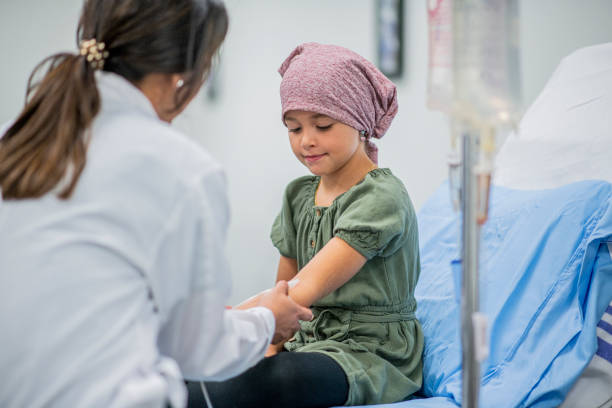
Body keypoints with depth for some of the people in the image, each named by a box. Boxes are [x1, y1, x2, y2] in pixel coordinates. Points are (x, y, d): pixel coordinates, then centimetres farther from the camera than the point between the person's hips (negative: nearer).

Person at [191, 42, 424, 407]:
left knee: (277, 378, -38)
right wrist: (267, 350, -4)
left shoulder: (381, 197, -13)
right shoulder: (299, 195, 14)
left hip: (371, 354, -7)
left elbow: (305, 290, -23)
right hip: (307, 343, 8)